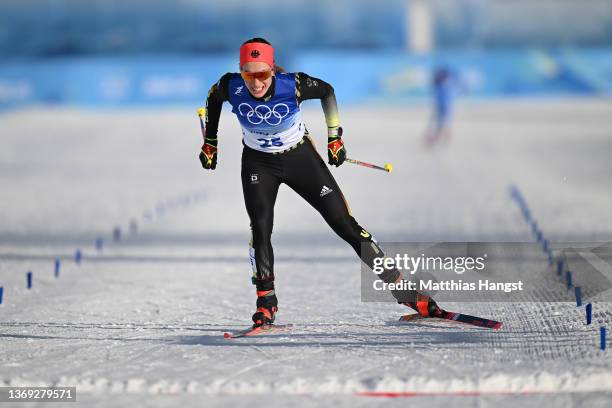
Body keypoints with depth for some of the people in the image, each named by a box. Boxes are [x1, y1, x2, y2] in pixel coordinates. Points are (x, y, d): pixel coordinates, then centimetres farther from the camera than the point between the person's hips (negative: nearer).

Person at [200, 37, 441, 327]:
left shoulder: (292, 85, -28)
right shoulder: (231, 87, -24)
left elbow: (327, 91, -7)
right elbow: (213, 98, 1)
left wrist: (335, 137, -6)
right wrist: (210, 143, 7)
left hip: (300, 158, -1)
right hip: (258, 164, 1)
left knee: (344, 224, -3)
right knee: (260, 227, -22)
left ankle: (407, 293, 3)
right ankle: (266, 302, -9)